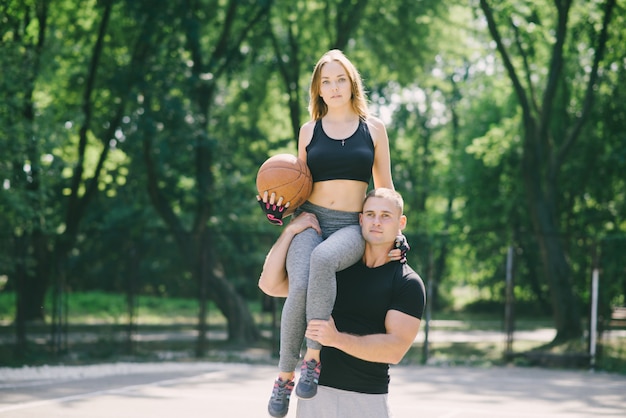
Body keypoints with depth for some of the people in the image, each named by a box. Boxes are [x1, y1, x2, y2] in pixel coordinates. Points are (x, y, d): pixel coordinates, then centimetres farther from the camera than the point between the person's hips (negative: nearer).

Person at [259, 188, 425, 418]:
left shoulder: (408, 284, -3)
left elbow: (395, 349, -15)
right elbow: (270, 285, 6)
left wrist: (337, 339, -26)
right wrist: (290, 230, -3)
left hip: (368, 399, -3)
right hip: (315, 391, 4)